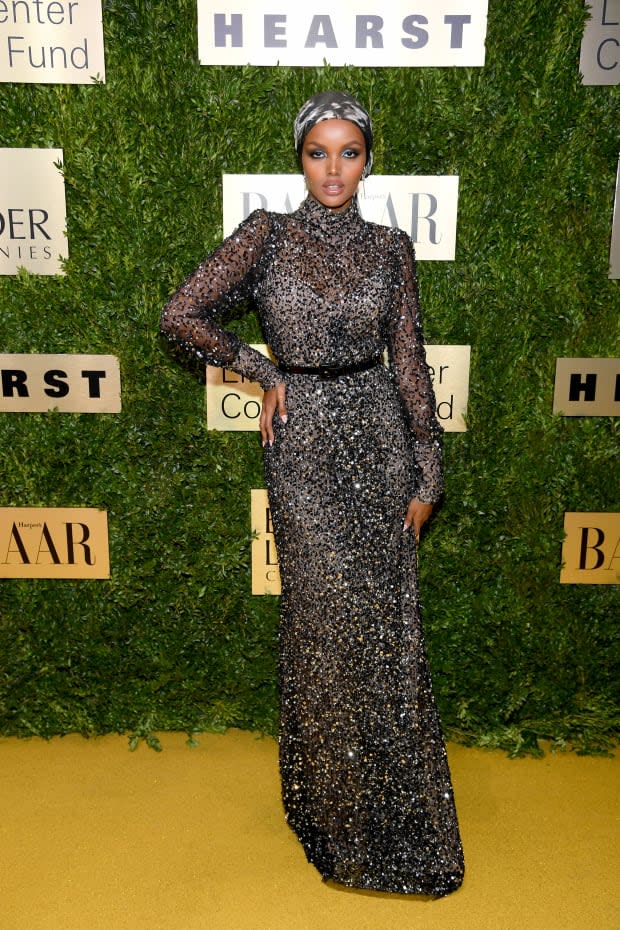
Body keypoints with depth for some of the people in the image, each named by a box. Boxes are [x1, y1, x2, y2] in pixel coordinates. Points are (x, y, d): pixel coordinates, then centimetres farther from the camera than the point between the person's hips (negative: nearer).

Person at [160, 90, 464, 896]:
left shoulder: (390, 247, 6)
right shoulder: (268, 235, 0)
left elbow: (409, 361, 6)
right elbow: (182, 315, -2)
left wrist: (427, 473, 3)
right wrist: (262, 371, -1)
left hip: (380, 437, 2)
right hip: (305, 443, -2)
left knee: (386, 619, 7)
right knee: (325, 620, 5)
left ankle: (393, 814, 28)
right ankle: (336, 809, 27)